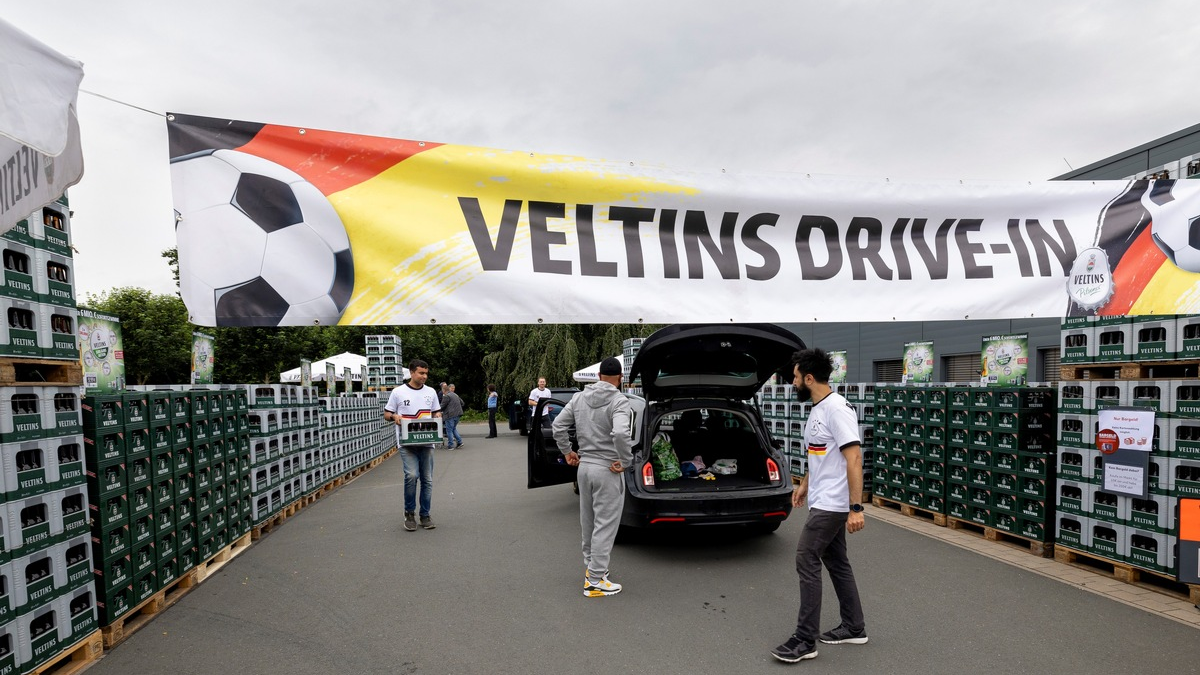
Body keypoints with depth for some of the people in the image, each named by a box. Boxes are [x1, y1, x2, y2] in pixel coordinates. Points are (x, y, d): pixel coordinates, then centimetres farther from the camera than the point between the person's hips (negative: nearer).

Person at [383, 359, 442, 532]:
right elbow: (386, 414, 6)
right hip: (407, 442, -4)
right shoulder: (398, 392, 1)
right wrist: (394, 416, -15)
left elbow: (437, 412, 19)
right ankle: (409, 512, 2)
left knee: (427, 479, 7)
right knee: (411, 475, -18)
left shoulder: (431, 392, 11)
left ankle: (425, 515, 20)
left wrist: (438, 416, -3)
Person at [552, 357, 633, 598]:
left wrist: (567, 451, 16)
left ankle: (592, 566, 35)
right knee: (605, 526, 2)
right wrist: (625, 461, -19)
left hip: (584, 466, 7)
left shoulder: (579, 397, 4)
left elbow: (558, 426, 6)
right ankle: (595, 581, 7)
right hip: (608, 470, -7)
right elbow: (621, 433, -32)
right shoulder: (619, 401, -16)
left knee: (588, 522, 20)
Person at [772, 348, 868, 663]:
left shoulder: (837, 409, -21)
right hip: (824, 502, 10)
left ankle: (805, 640, -1)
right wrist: (805, 484, 29)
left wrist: (856, 508, -26)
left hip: (831, 504, -10)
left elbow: (854, 459, -24)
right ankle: (854, 628, 29)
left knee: (807, 561, -8)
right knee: (836, 562, 17)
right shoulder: (817, 409, 11)